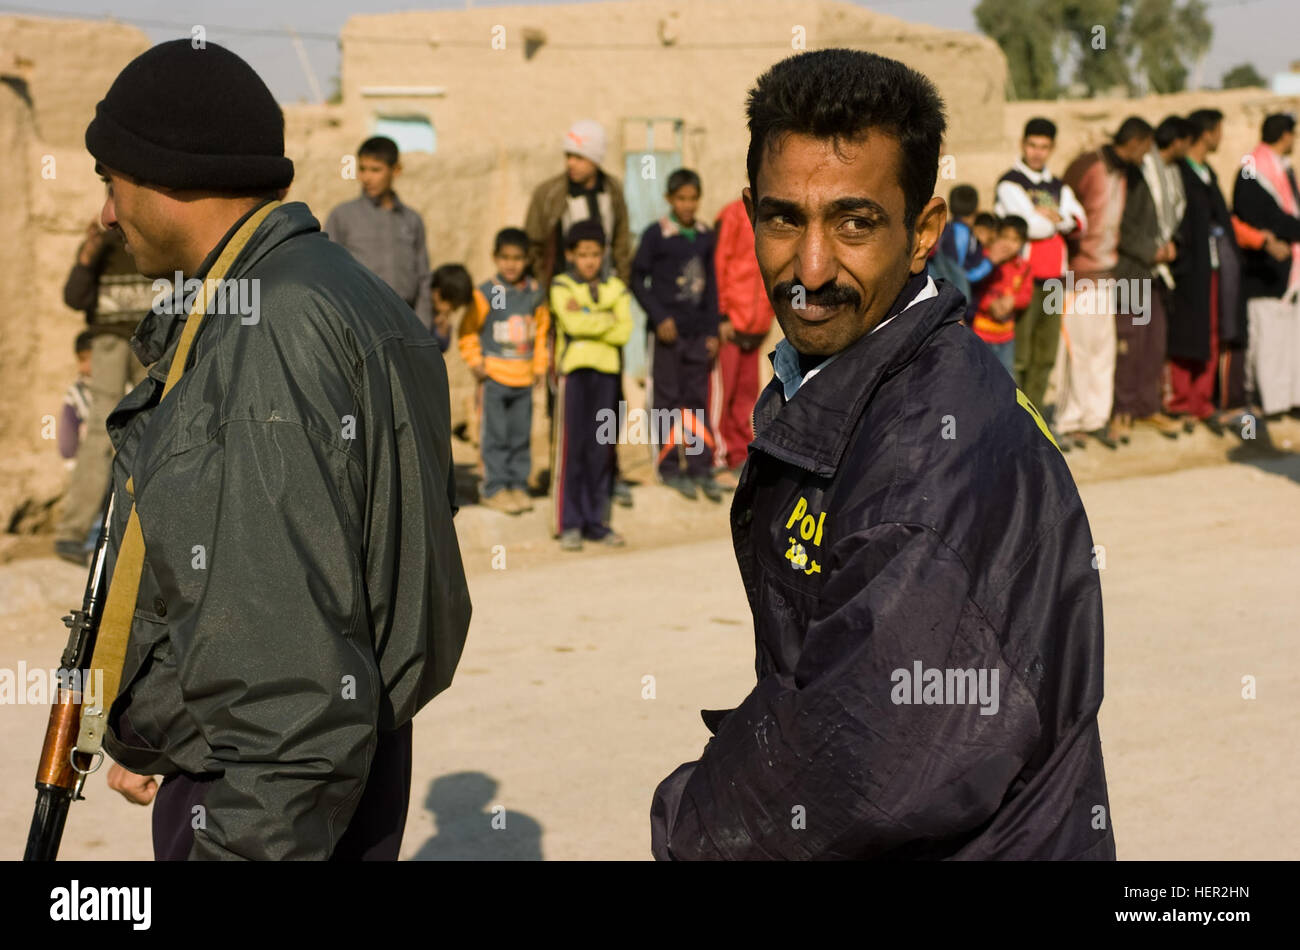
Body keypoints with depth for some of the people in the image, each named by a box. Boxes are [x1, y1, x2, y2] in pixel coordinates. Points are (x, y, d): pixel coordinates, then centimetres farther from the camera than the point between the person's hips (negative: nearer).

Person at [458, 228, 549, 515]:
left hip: (524, 378, 4)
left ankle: (518, 485, 18)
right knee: (495, 436, -1)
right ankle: (495, 488, 6)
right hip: (494, 376, -4)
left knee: (520, 436, 10)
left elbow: (541, 331, 15)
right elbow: (468, 330, -3)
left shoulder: (535, 293, 6)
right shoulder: (486, 294, -8)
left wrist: (540, 366, 12)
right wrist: (475, 363, -7)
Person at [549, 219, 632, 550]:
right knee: (571, 448, -3)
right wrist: (607, 318, -3)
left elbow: (624, 332, -3)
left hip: (605, 371, 3)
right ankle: (569, 525, 1)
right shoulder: (562, 286, 2)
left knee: (601, 449, 5)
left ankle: (596, 520, 13)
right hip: (574, 370, -3)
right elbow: (573, 324, -15)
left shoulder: (615, 288, 11)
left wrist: (587, 318, -10)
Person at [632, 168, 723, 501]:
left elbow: (711, 285, 12)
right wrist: (659, 318, -12)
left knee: (698, 399, 5)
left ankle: (701, 467, 9)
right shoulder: (655, 235, -5)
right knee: (668, 399, 2)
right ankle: (670, 467, 11)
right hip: (667, 331, -4)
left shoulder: (705, 236, 8)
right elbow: (638, 280, -4)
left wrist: (712, 331, 8)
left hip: (698, 332, 4)